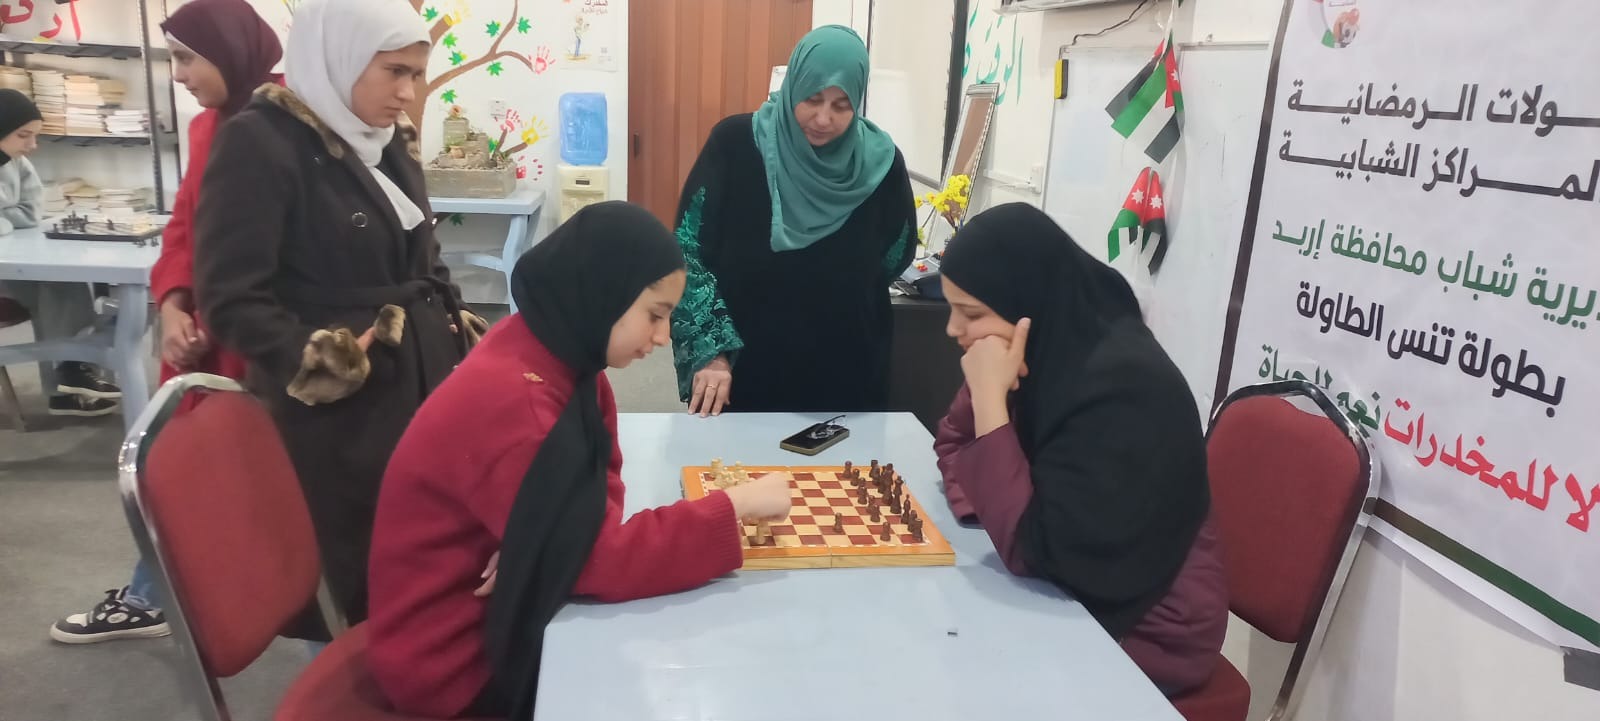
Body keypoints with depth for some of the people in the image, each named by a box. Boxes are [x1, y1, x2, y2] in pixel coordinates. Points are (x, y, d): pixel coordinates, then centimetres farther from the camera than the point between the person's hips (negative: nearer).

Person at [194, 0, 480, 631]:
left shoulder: (392, 140, 10)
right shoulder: (260, 142, -12)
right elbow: (230, 296, -16)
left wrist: (462, 331, 13)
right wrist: (314, 360, -25)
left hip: (423, 382, 7)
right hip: (338, 404, -7)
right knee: (351, 577, 7)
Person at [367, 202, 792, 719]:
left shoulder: (560, 354, -4)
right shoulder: (509, 401, -30)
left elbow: (597, 487, 2)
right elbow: (604, 560, -29)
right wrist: (735, 504, -24)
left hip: (505, 606, 7)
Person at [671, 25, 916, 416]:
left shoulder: (880, 162, -6)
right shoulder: (734, 142, -10)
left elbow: (895, 258, 9)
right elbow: (688, 248, -10)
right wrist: (710, 350, -17)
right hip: (746, 373, -1)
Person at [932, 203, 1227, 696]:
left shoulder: (1125, 389, -29)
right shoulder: (1043, 352, -6)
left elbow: (1031, 550, -29)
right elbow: (954, 441, 8)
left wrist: (990, 399, -30)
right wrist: (984, 505, -13)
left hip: (1141, 633, -6)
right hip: (1064, 595, 7)